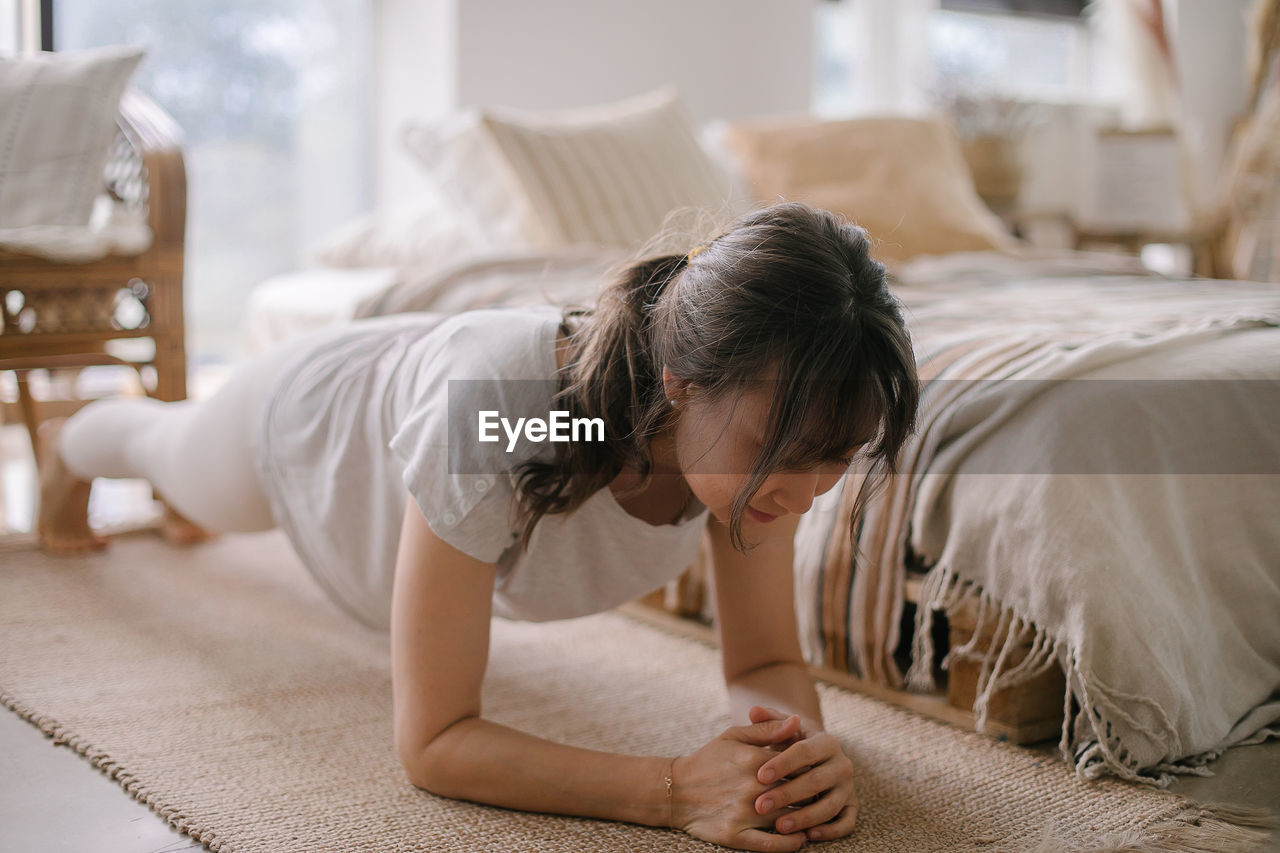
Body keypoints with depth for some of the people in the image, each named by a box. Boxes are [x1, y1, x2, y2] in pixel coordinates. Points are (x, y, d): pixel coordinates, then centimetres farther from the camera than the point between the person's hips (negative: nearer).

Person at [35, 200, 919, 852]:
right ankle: (69, 444, 73)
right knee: (178, 452, 36)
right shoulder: (494, 404, -53)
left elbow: (768, 661, -29)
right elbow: (433, 742, -48)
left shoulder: (759, 409, -38)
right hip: (309, 409, -3)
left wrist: (807, 744, -52)